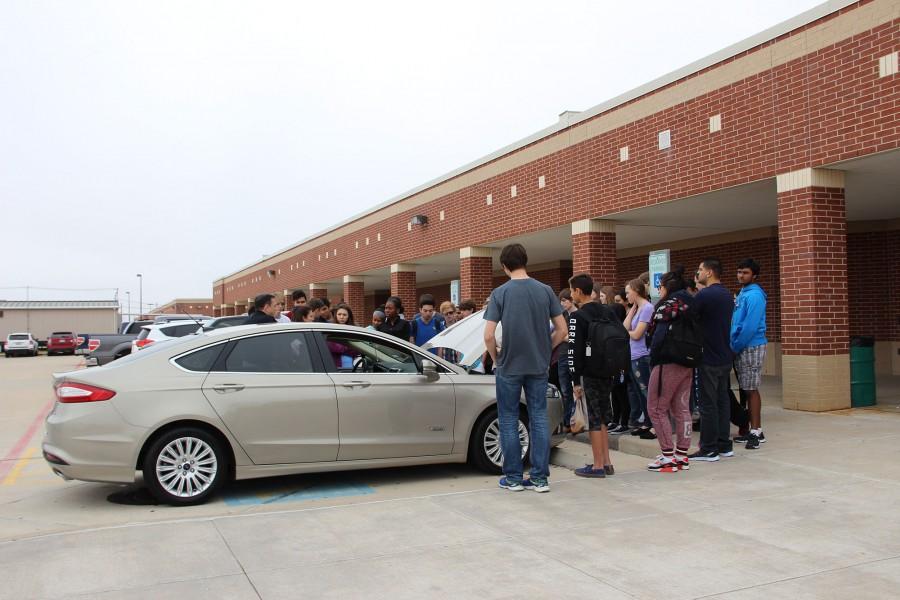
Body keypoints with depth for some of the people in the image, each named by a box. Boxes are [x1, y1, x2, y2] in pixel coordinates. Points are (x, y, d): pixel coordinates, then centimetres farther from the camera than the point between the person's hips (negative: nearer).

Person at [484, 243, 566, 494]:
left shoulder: (500, 293, -8)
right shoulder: (545, 290, 1)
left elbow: (489, 335, -13)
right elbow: (561, 330, 1)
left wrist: (496, 359, 2)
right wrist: (544, 350, 13)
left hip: (509, 367, -3)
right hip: (538, 366, 3)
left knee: (509, 421, 8)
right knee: (539, 419, 9)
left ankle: (513, 477, 13)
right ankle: (540, 477, 11)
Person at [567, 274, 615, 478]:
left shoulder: (577, 317, -11)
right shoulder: (608, 312, 12)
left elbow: (574, 350, -14)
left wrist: (576, 380, -11)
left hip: (590, 374, -7)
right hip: (607, 372, 7)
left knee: (594, 419, -1)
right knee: (602, 418, 15)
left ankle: (598, 466, 3)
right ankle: (606, 463, 20)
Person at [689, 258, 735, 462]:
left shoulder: (704, 295, -15)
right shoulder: (727, 295, 11)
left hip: (708, 358, -8)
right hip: (725, 357, 8)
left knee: (708, 403, -3)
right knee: (723, 400, 12)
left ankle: (709, 449, 2)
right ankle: (724, 445, 18)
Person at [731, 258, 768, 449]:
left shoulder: (754, 295, -13)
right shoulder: (742, 294, 16)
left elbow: (750, 326, -20)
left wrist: (735, 346, -13)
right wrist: (734, 346, 11)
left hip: (751, 347, -9)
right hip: (741, 348, 9)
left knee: (751, 390, -6)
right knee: (746, 390, 11)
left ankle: (756, 431, -2)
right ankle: (754, 430, 17)